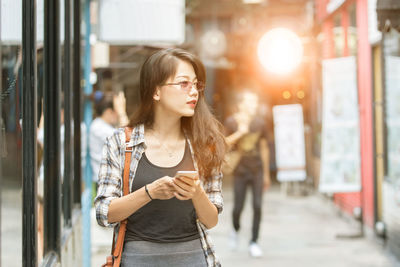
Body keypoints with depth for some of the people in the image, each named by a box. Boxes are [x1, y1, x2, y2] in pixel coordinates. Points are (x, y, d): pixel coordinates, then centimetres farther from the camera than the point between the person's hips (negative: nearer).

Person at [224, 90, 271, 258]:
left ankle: (254, 243, 5)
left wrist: (266, 174, 13)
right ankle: (236, 230, 33)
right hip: (240, 171, -1)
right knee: (238, 208, 1)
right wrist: (240, 133, -22)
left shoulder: (260, 122, 0)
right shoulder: (231, 122, -7)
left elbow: (264, 148, 9)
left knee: (257, 206, -6)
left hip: (257, 170, 2)